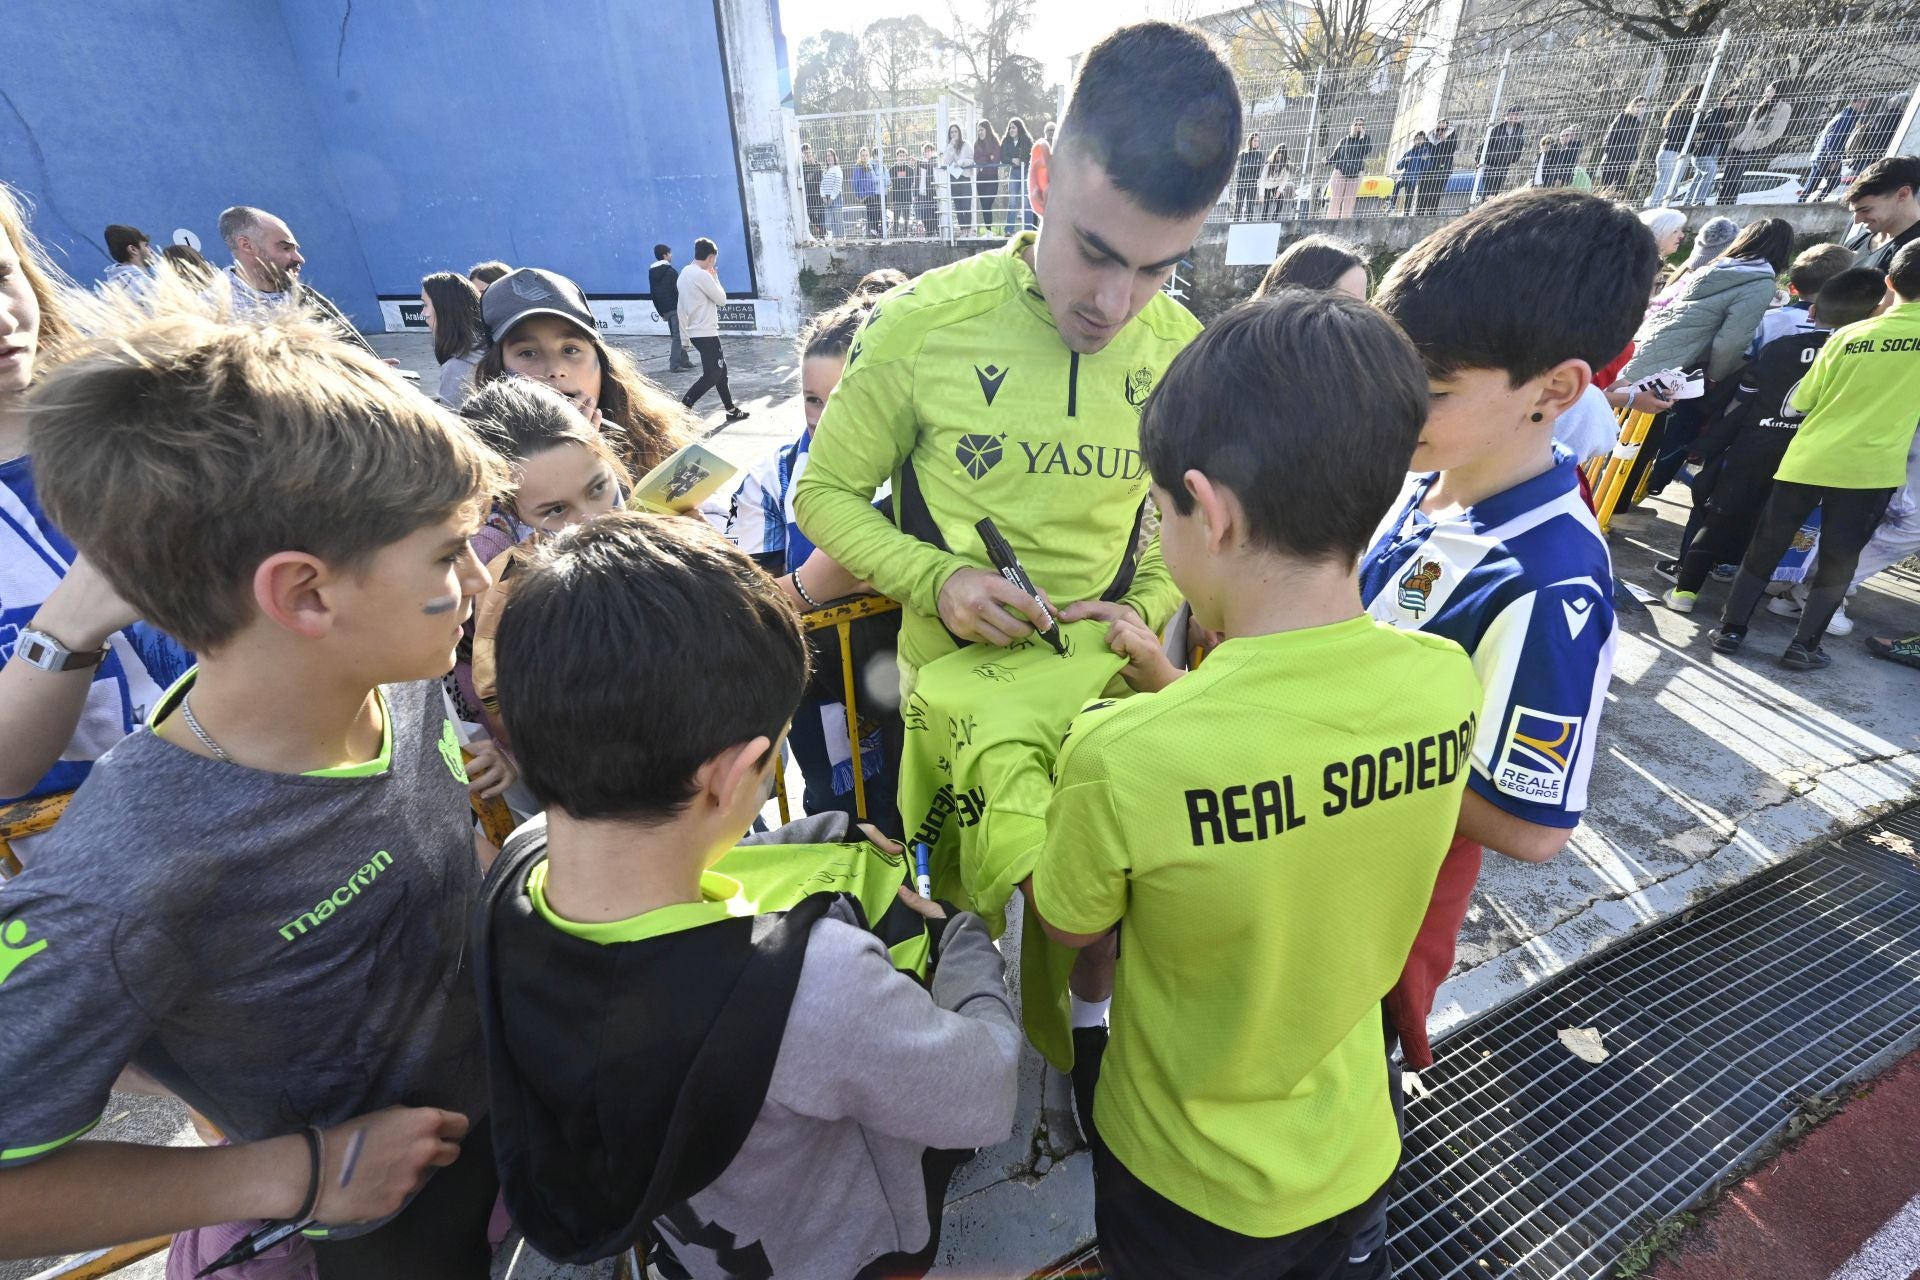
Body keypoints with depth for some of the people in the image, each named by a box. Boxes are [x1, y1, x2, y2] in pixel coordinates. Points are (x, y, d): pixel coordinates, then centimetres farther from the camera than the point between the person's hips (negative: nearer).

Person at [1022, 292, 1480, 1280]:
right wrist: (1171, 684, -3)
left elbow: (1070, 928, -17)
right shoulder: (1448, 681, -22)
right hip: (1355, 1153, 4)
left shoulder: (1122, 755, -38)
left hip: (1185, 1178, -3)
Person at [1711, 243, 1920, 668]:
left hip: (1807, 458, 1)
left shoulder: (1848, 334, 2)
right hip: (1869, 467, -1)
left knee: (1765, 546, 10)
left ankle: (1731, 628, 11)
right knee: (1838, 561, 8)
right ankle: (1805, 645, 10)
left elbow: (1802, 401, 7)